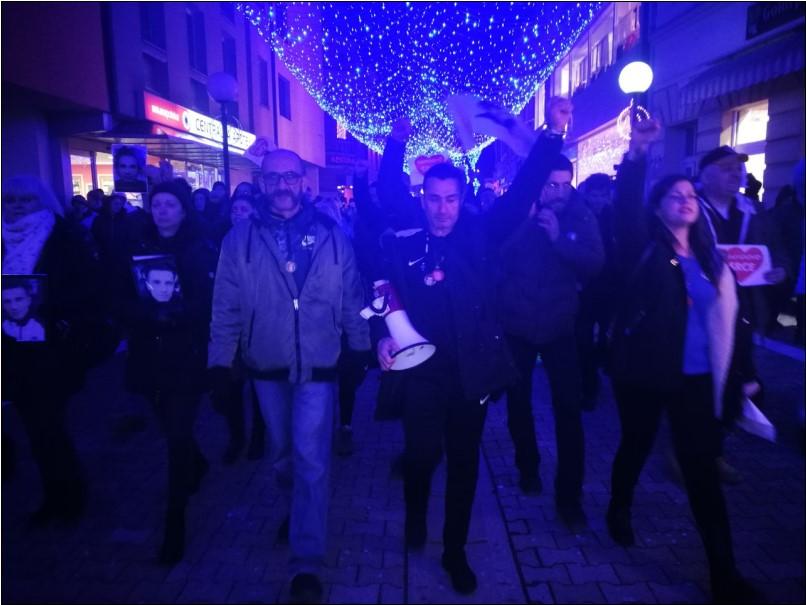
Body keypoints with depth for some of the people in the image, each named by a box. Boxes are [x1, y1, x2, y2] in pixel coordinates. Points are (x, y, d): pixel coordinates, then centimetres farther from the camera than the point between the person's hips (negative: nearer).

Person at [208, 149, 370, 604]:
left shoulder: (332, 236, -3)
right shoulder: (240, 239, -3)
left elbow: (352, 298, 1)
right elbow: (226, 305, -3)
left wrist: (363, 347, 3)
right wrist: (221, 357, -4)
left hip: (318, 365, -2)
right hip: (266, 366, 2)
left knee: (311, 460, -2)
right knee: (284, 453, 21)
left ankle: (307, 564, 10)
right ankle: (302, 506, 52)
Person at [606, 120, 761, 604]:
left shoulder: (709, 257, 9)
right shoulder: (645, 247, -2)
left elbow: (726, 319, 10)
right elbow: (626, 207, -21)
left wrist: (736, 375, 8)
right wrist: (637, 155, -32)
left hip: (698, 378, 3)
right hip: (646, 372, -3)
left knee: (703, 469, 5)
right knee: (636, 446, 15)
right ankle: (619, 512, 42)